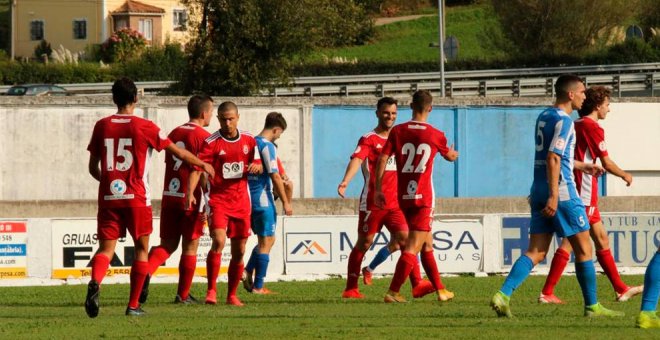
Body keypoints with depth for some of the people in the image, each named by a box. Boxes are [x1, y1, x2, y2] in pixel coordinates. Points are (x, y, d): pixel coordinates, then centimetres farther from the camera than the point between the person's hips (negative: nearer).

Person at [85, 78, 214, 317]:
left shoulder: (102, 126, 4)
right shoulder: (144, 127, -3)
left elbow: (93, 167, 10)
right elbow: (179, 153, 6)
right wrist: (203, 165, 23)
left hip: (108, 197, 2)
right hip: (136, 198, -2)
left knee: (106, 248, 0)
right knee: (141, 248, 11)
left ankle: (95, 282, -32)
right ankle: (133, 305, 9)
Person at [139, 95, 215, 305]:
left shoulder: (174, 134, 13)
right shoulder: (203, 137, -8)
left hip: (170, 195, 6)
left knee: (168, 244, 8)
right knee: (190, 246, 5)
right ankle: (183, 295, 10)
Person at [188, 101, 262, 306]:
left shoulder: (249, 141, 7)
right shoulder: (211, 143, -8)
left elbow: (259, 166, 16)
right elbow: (197, 168, -16)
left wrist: (256, 167, -9)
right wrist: (190, 192, -31)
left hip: (241, 202, 4)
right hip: (218, 200, -4)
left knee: (239, 251, 7)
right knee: (218, 241, -22)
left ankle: (232, 295, 19)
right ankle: (211, 291, -17)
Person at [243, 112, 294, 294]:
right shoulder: (268, 146, -13)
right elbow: (275, 176, -17)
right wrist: (286, 202, -13)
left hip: (249, 198, 8)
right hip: (263, 201, -8)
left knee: (268, 239, 19)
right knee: (266, 242, 0)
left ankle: (248, 272, 4)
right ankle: (258, 286, 1)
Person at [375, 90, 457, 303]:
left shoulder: (397, 132, 2)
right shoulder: (436, 135, -1)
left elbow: (382, 160, -4)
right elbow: (450, 157, 19)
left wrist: (378, 189, 2)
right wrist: (454, 153, 44)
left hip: (403, 197, 4)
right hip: (423, 198, -4)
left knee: (427, 244, 17)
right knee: (413, 247, -6)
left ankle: (440, 290, 25)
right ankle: (393, 292, -16)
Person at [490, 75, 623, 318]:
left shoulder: (543, 117, 16)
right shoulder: (563, 120, -12)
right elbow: (553, 159, -20)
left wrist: (582, 166, 38)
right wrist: (554, 196, -23)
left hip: (539, 192, 8)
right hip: (562, 192, -8)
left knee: (536, 252, 3)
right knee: (583, 249, 4)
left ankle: (503, 295, -14)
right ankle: (592, 307, 10)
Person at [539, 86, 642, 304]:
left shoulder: (575, 126, 14)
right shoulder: (593, 128, -12)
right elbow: (607, 164, -9)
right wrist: (625, 176, 7)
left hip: (577, 192, 10)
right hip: (584, 194, -10)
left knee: (602, 239, 15)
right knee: (569, 243, -10)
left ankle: (621, 289, 21)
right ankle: (547, 293, -12)